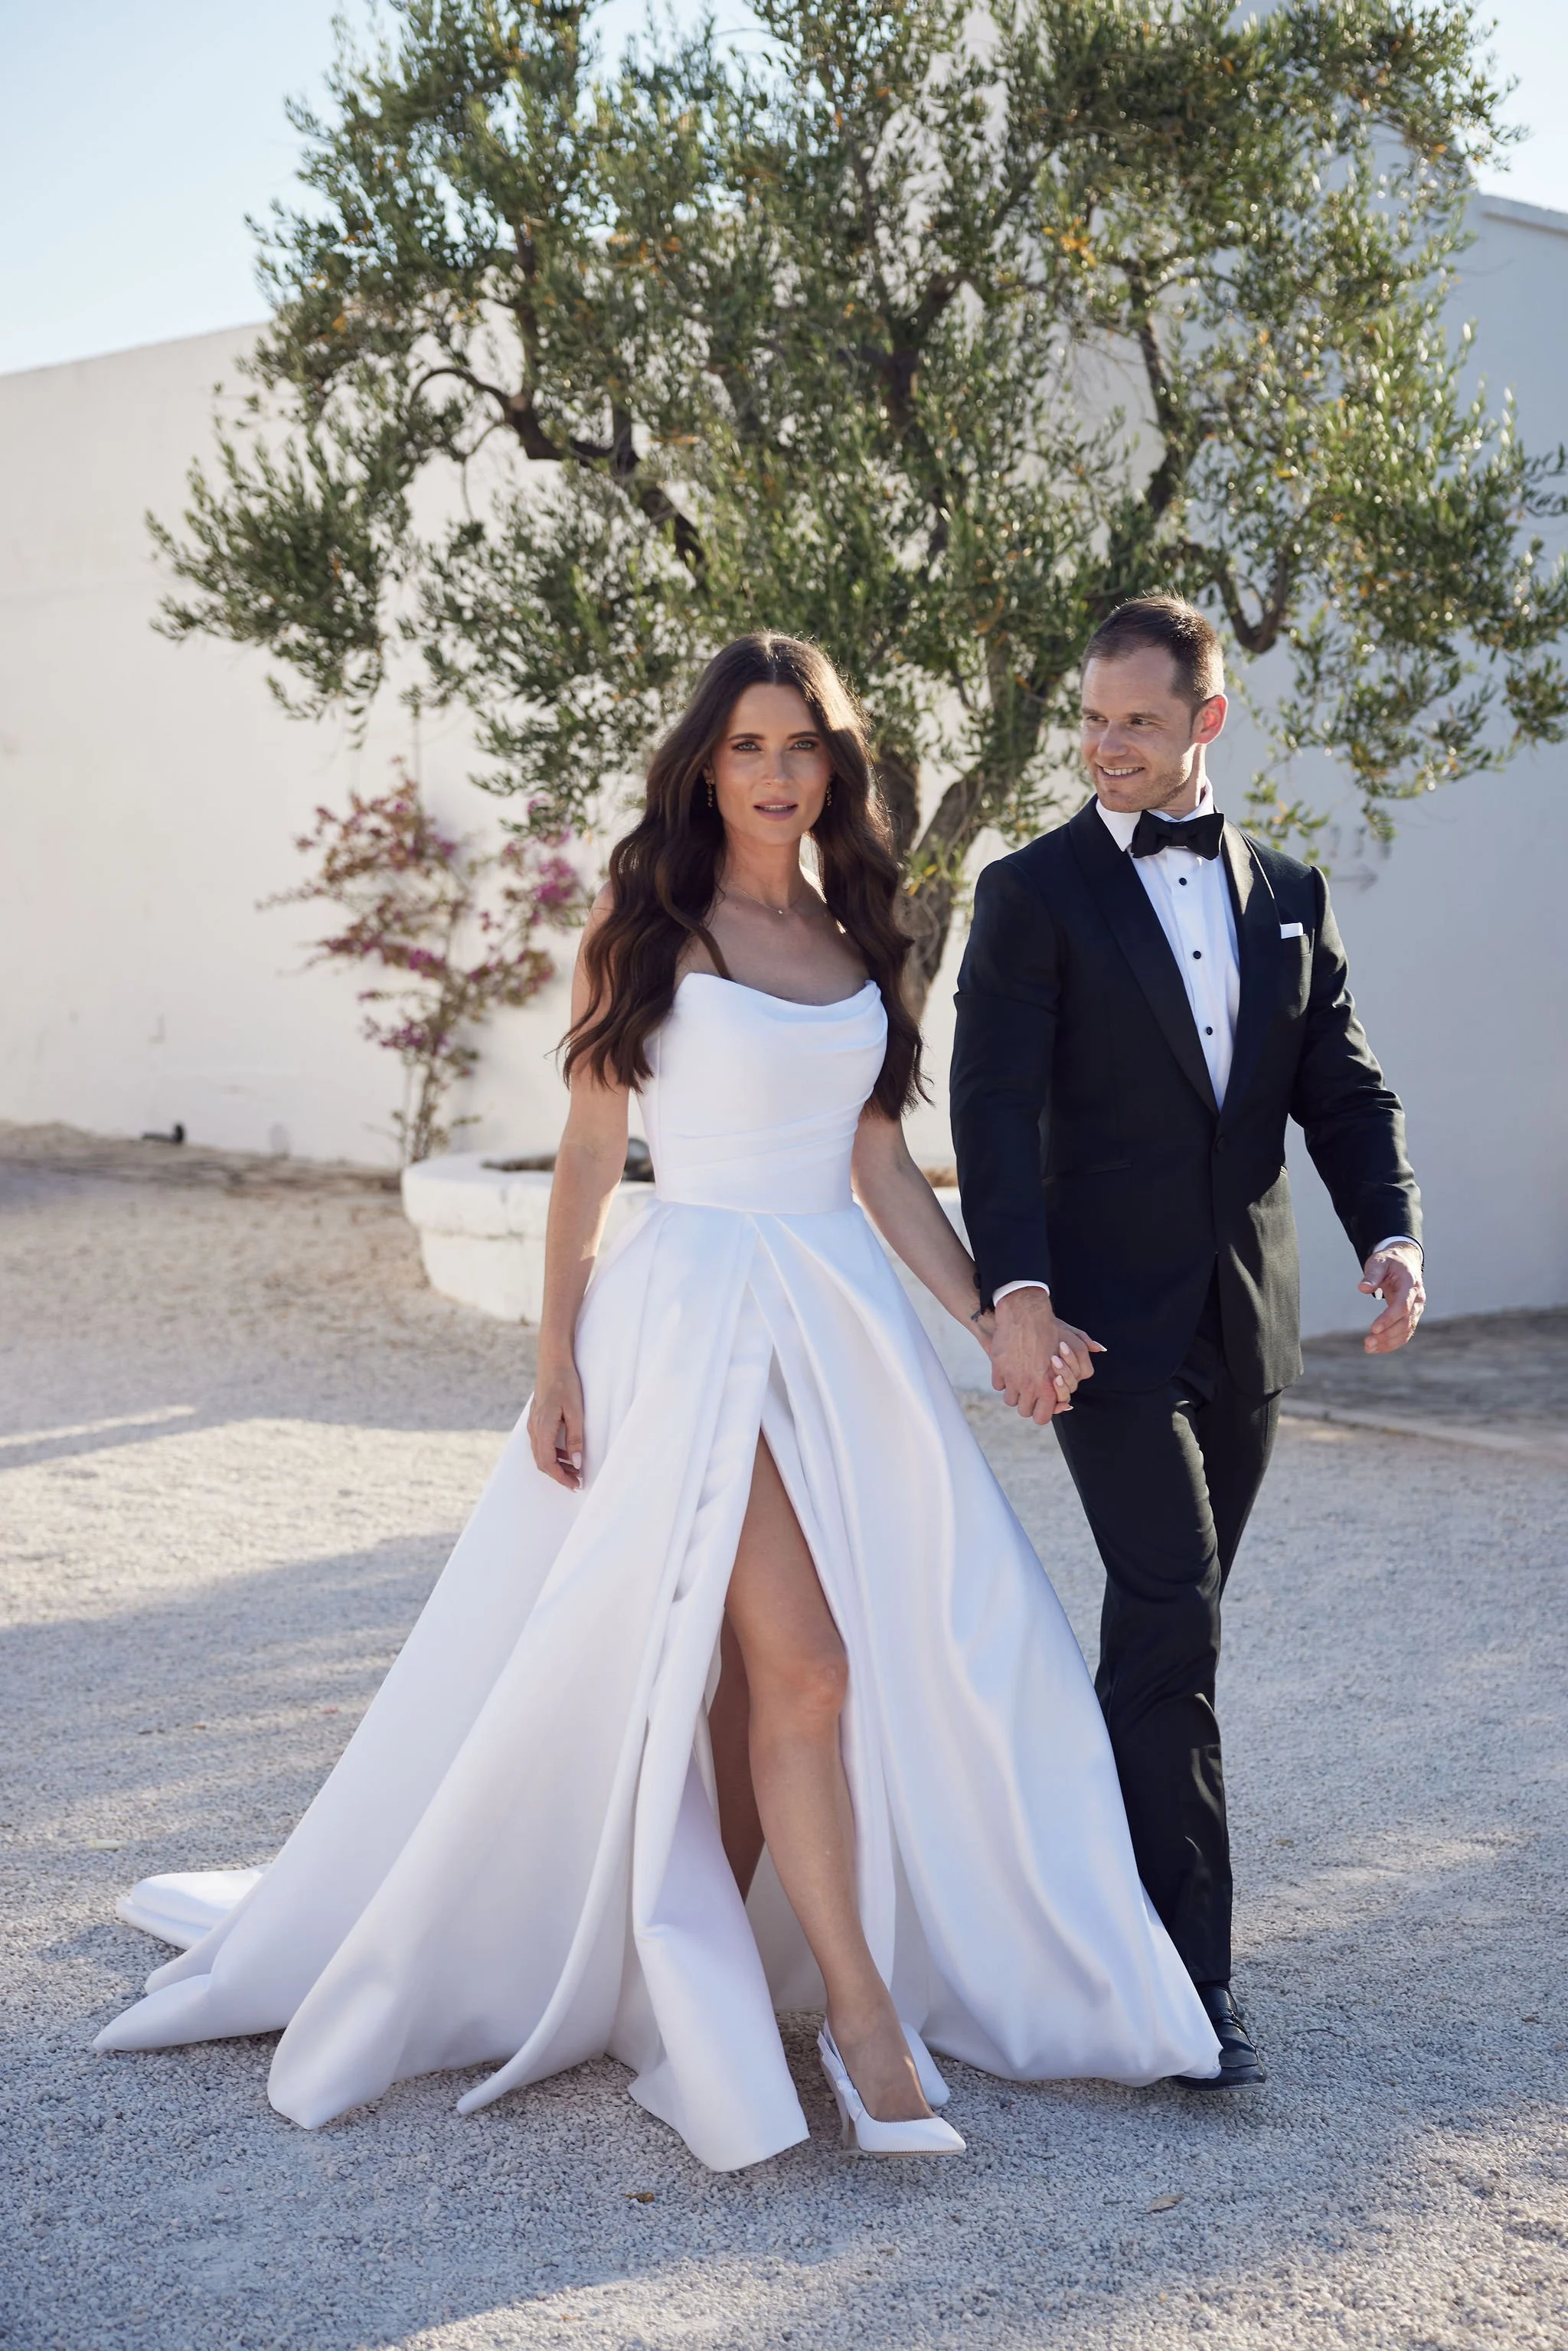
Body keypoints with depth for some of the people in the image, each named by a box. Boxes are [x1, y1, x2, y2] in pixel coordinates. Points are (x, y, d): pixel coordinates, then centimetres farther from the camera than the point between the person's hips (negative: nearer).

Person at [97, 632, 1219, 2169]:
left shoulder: (853, 942, 13)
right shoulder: (645, 929, 0)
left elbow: (883, 1170, 14)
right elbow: (590, 1155, -2)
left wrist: (994, 1320, 6)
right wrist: (556, 1360, -7)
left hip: (846, 1321, 5)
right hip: (695, 1314, -5)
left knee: (756, 1679, 4)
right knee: (798, 1664, -13)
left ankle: (710, 1991, 17)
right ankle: (864, 2018, -4)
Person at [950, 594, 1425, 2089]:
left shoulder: (1288, 896, 12)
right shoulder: (1033, 894, -1)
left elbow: (1342, 1089, 10)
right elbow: (996, 1107, -10)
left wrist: (1389, 1235, -8)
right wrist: (1015, 1292, -22)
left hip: (1246, 1325, 5)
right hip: (1109, 1321, -5)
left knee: (1168, 1626, 13)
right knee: (1172, 1624, -11)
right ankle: (1185, 1968, -6)